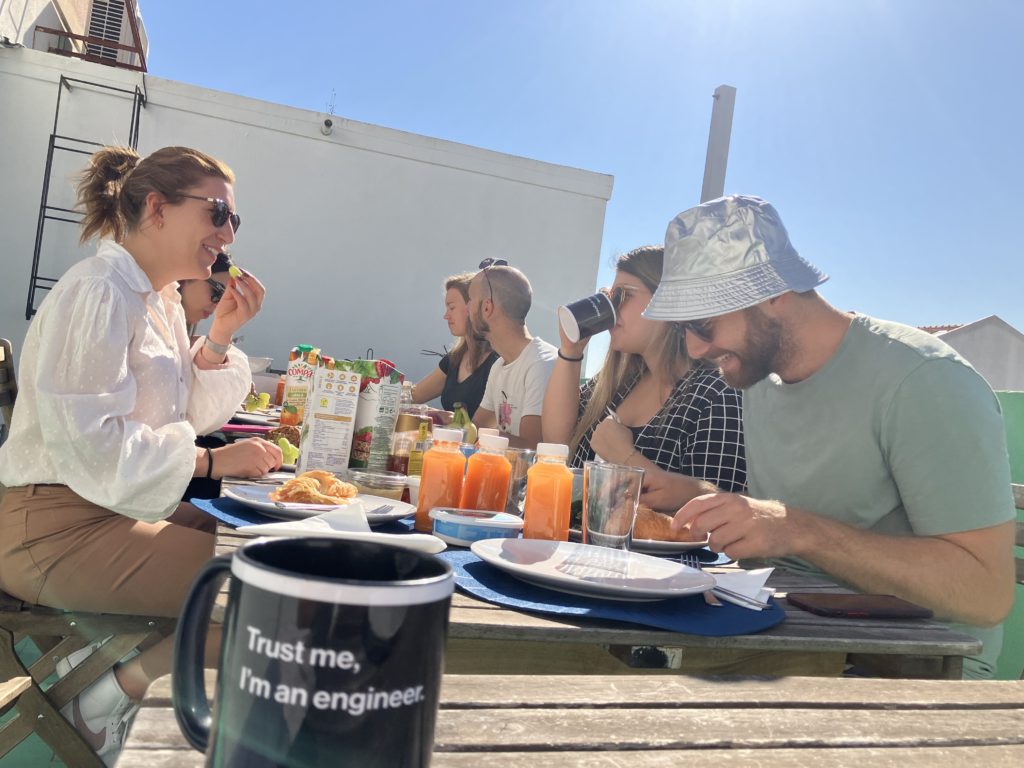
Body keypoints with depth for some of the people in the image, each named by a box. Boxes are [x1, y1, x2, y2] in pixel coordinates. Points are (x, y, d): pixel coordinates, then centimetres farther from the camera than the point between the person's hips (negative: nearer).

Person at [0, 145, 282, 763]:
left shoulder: (162, 300, 12)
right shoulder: (98, 292, -16)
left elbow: (183, 420, 11)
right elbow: (89, 445, -25)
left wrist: (220, 337, -1)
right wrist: (212, 461, -20)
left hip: (119, 508, 10)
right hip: (56, 524, -10)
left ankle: (107, 666, 7)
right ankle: (105, 693, -3)